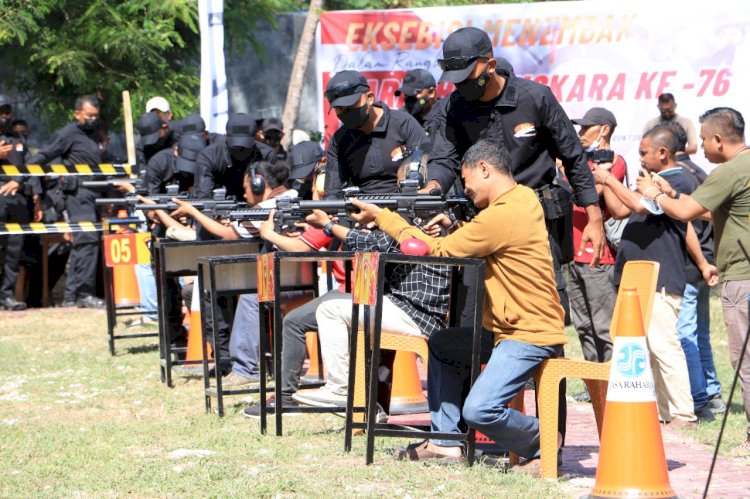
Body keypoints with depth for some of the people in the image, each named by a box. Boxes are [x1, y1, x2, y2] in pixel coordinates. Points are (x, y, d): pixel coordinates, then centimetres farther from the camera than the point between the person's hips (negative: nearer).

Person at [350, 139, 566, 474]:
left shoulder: (503, 215, -21)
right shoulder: (523, 197, 9)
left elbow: (438, 252, -14)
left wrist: (381, 216, -6)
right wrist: (454, 229, 1)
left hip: (531, 336, -11)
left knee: (478, 411, -22)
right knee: (441, 345, 21)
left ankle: (541, 443, 3)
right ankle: (445, 441, 19)